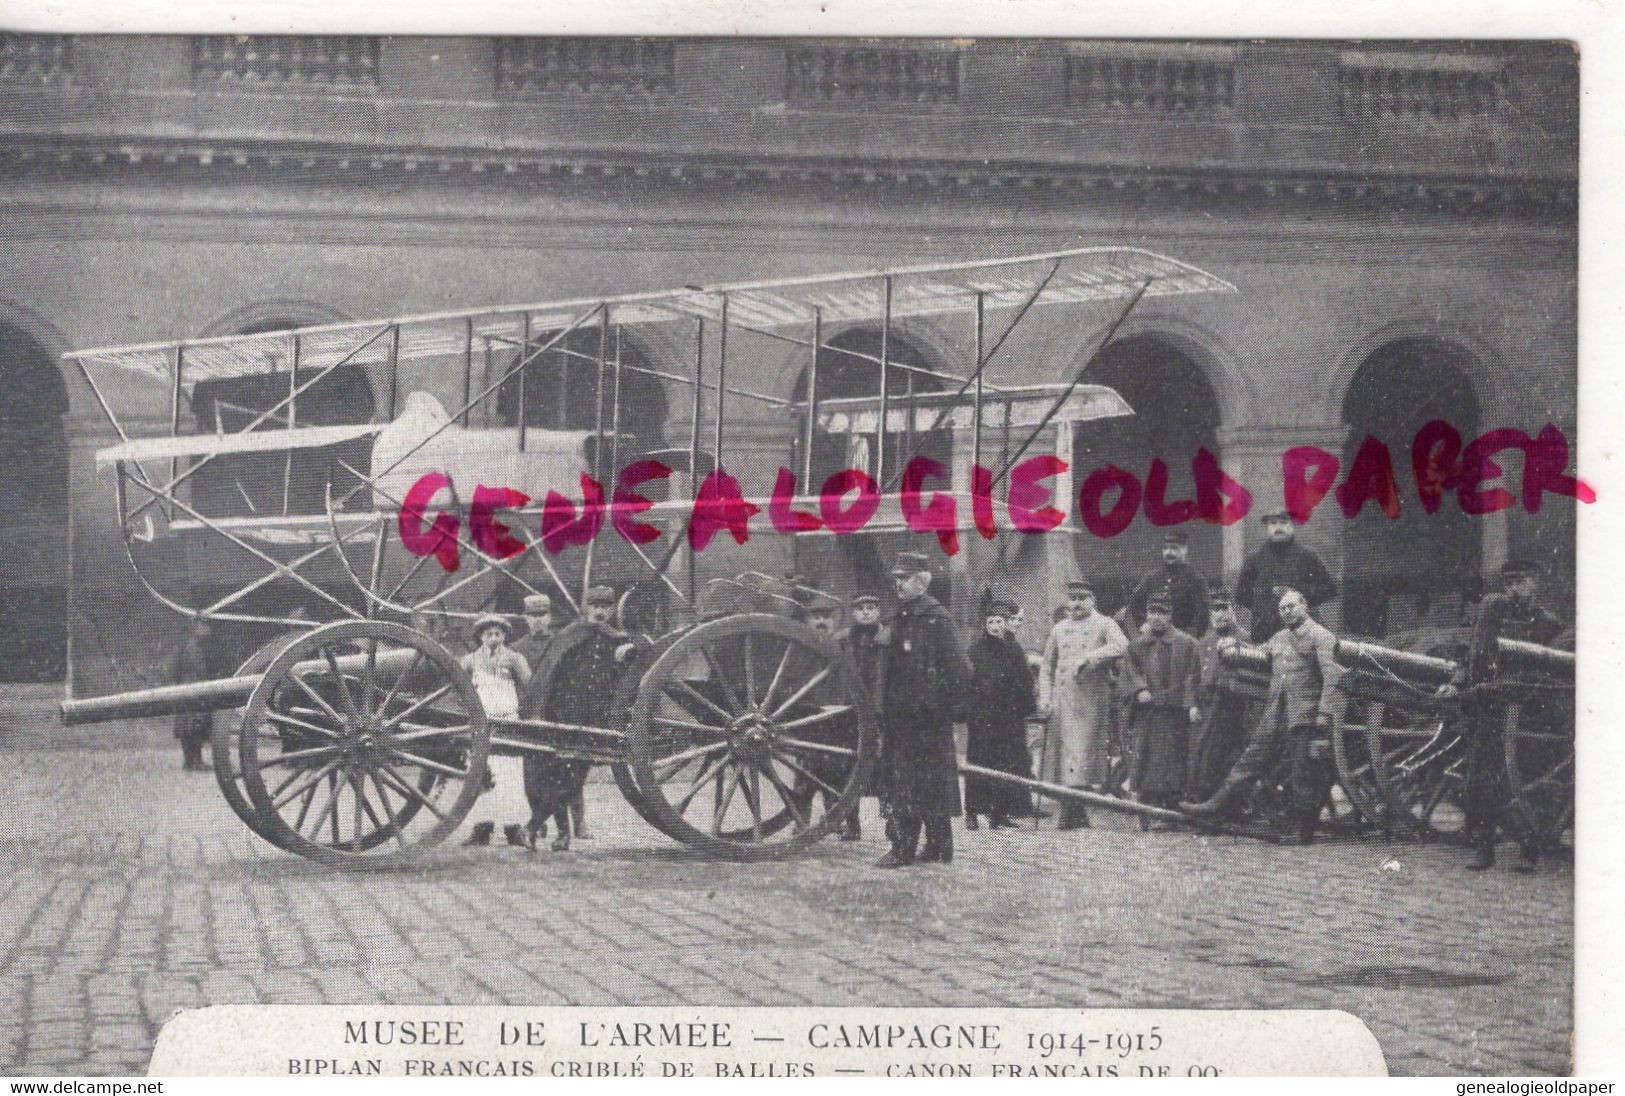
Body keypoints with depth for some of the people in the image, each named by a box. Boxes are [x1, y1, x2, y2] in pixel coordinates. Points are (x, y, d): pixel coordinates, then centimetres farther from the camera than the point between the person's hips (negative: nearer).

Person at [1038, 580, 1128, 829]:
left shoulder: (1104, 624, 5)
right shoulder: (1059, 629, 18)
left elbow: (1121, 645, -16)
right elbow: (1047, 668, 20)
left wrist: (1088, 658, -22)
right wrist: (1045, 697, 6)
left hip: (1092, 702, -4)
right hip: (1062, 702, 4)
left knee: (1083, 755, -8)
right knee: (1063, 751, -1)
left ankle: (1073, 814, -7)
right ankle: (1075, 814, 5)